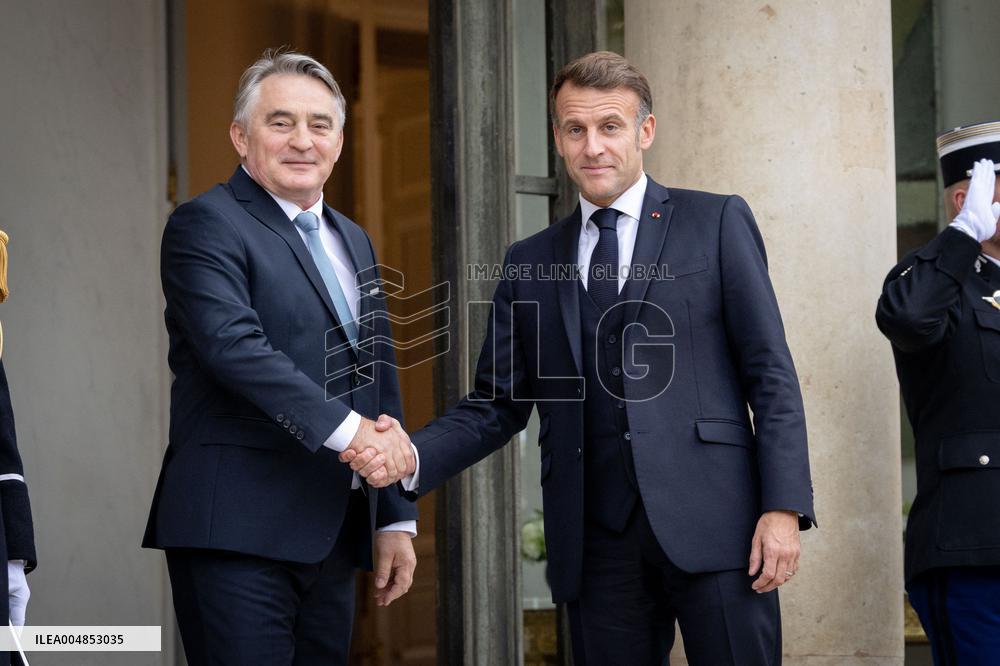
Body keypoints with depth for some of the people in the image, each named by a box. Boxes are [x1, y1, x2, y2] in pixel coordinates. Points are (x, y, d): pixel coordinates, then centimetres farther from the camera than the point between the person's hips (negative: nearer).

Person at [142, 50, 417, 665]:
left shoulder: (353, 241, 21)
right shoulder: (207, 224, -5)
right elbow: (233, 343, -21)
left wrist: (396, 520, 17)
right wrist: (348, 429, -26)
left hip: (333, 538, 8)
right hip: (239, 531, -8)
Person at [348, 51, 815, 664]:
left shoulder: (717, 223, 6)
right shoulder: (530, 264, 16)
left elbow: (770, 373, 2)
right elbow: (497, 404, 13)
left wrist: (784, 505, -9)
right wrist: (412, 458, -6)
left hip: (712, 524, -3)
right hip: (599, 542, 3)